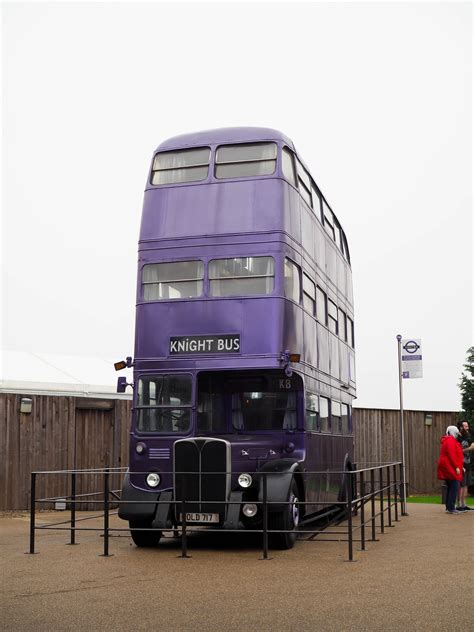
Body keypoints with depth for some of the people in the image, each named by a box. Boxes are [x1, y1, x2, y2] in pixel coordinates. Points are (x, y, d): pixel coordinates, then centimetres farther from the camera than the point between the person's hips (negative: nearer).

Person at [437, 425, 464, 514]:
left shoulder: (447, 440, 20)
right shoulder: (451, 440, -12)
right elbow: (451, 455, -21)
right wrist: (456, 467, -20)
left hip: (447, 468, 11)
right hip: (451, 467, -11)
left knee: (450, 488, 13)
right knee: (454, 487, -12)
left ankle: (448, 507, 16)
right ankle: (451, 508, -15)